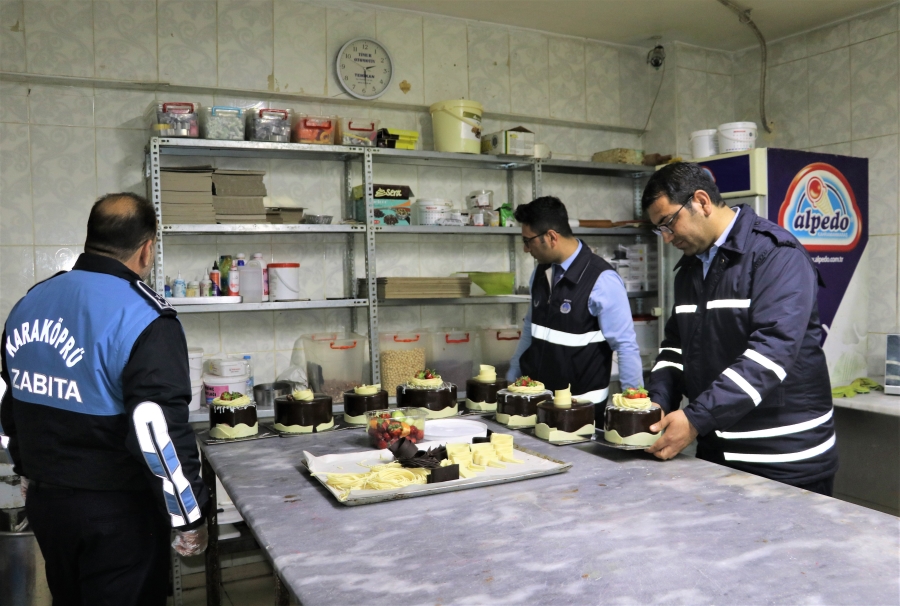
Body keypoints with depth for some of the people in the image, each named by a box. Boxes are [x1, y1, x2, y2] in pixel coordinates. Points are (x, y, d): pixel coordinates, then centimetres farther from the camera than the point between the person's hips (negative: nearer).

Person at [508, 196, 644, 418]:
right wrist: (511, 378, 18)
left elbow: (625, 346, -15)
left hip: (582, 407, -6)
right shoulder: (541, 272, 3)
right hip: (537, 398, 6)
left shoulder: (602, 280, -17)